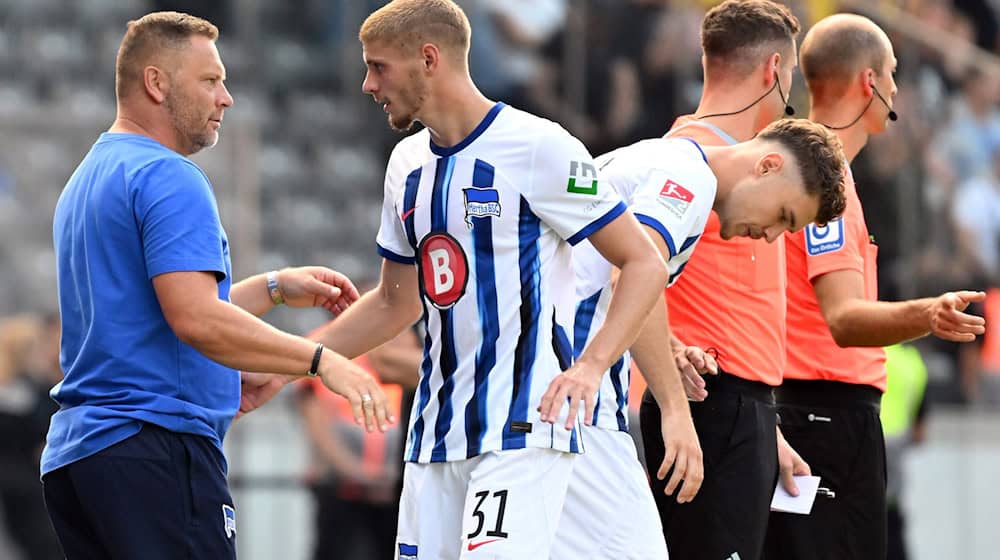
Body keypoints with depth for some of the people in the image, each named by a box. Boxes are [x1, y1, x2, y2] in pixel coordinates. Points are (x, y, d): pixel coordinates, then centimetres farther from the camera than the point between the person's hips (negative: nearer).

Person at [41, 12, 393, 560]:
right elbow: (197, 320, -22)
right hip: (155, 449, -10)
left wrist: (275, 287, 24)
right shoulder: (168, 178, -11)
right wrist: (320, 360, -18)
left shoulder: (87, 180, 21)